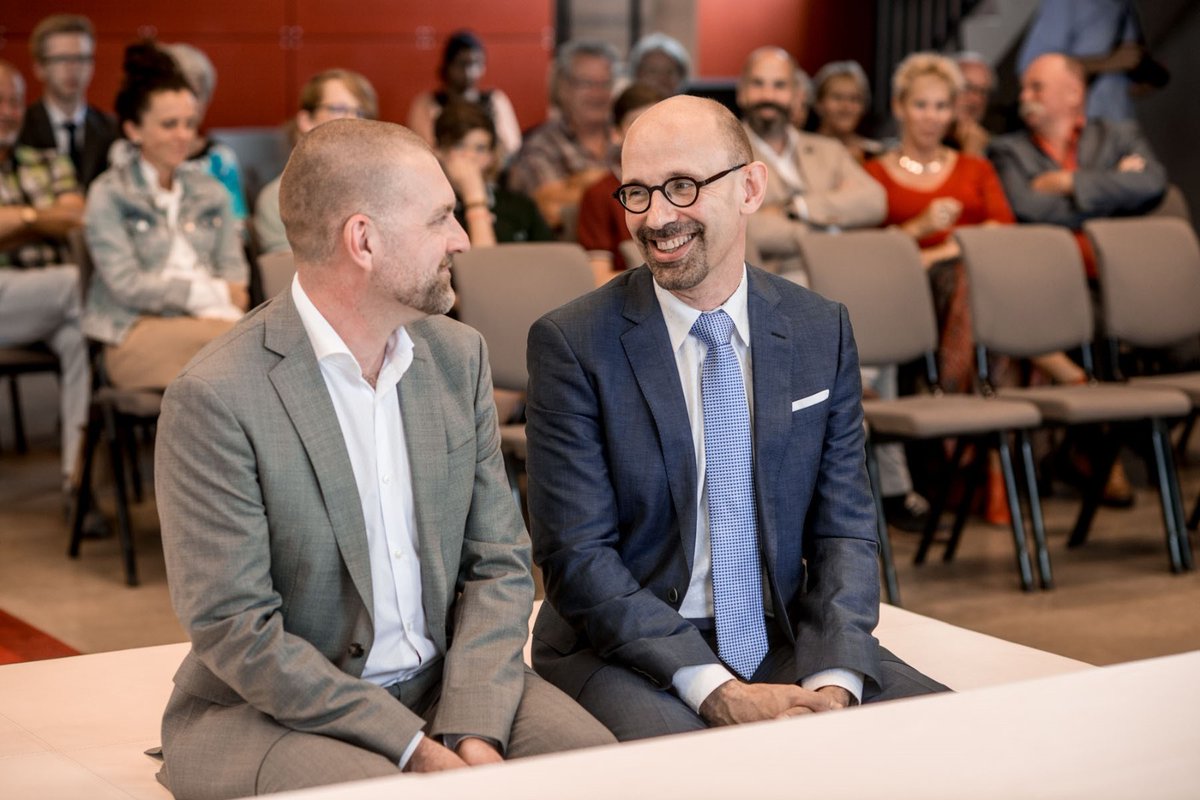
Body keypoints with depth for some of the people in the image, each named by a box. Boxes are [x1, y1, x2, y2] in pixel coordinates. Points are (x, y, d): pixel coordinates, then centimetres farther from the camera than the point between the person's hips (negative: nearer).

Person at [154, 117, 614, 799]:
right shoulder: (215, 398, -15)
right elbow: (234, 629, -16)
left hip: (447, 683, 5)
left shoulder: (458, 354, 5)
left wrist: (472, 731, -11)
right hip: (271, 712, -4)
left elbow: (499, 564, 4)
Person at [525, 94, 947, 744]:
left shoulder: (822, 331, 6)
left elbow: (844, 528, 5)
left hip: (789, 643, 4)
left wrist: (832, 683, -12)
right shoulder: (571, 344, -6)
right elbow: (576, 557, -10)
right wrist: (716, 691, -20)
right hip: (628, 659, -4)